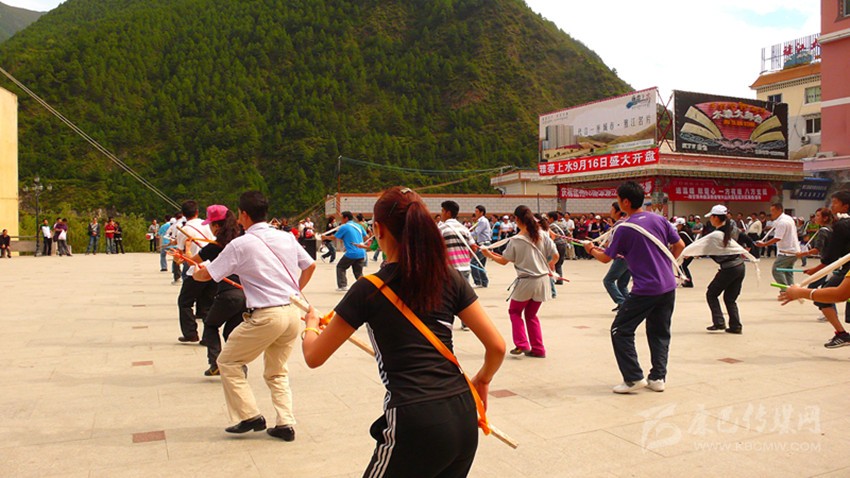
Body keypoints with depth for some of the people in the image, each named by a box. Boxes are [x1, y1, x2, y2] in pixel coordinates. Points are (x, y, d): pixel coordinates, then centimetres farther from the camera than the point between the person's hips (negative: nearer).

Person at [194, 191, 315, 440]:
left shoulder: (240, 244, -7)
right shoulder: (287, 237, 8)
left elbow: (207, 275, -1)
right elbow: (310, 265, 18)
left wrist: (195, 273, 22)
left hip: (265, 316, -6)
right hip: (293, 314, 6)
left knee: (228, 362, 14)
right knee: (277, 372, 22)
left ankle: (250, 416, 12)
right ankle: (285, 423, 14)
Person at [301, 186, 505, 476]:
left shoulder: (368, 290, -6)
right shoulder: (450, 278, 3)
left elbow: (313, 357, 3)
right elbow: (497, 346, 4)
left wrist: (311, 325, 24)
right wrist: (482, 380, 24)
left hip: (414, 427, -5)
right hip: (464, 418, 5)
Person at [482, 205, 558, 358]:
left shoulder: (515, 240, -13)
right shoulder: (542, 236, -2)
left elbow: (503, 261, -3)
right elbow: (555, 256, 0)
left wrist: (490, 255, 14)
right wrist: (548, 267, 21)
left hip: (526, 281, -4)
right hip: (542, 280, 4)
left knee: (514, 311, 17)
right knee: (531, 314, 19)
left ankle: (521, 344, 6)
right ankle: (538, 349, 17)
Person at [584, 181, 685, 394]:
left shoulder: (624, 229, -11)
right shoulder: (659, 220, 3)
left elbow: (606, 258, -1)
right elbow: (679, 245, 8)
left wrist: (591, 250, 20)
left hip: (645, 290, -6)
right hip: (668, 286, 7)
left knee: (620, 331, 5)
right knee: (659, 333, 17)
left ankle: (634, 378, 2)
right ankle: (658, 377, 17)